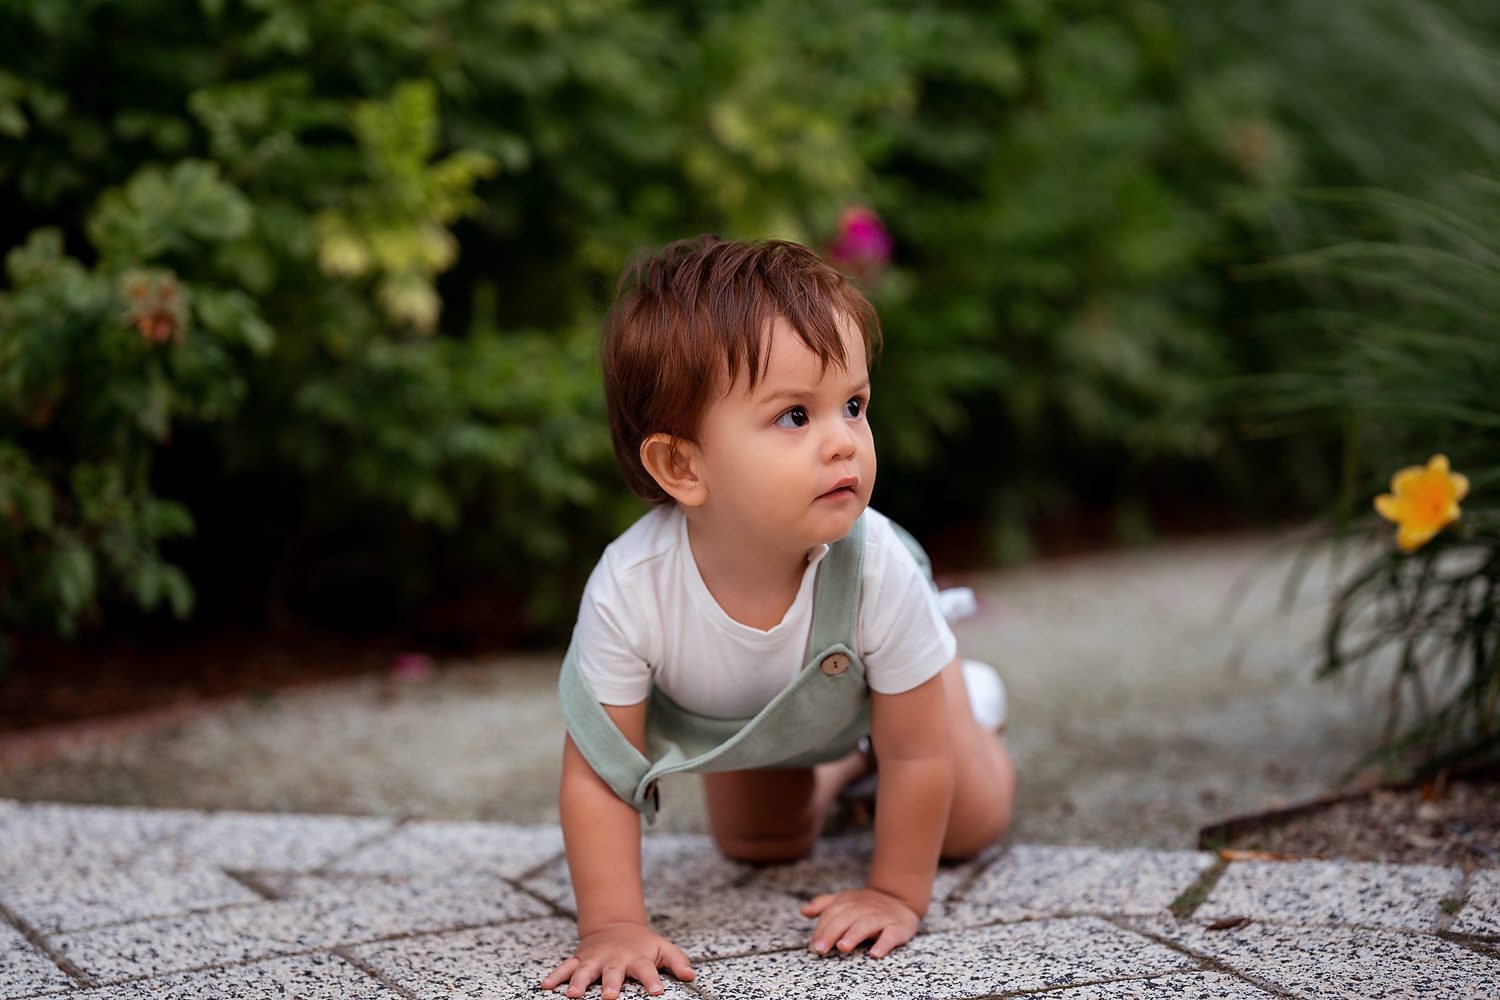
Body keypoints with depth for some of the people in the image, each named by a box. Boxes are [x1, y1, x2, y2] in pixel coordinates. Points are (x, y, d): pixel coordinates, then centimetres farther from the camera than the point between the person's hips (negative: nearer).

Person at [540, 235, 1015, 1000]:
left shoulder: (878, 571, -45)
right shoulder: (629, 591, -45)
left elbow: (917, 757, -30)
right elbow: (598, 773, -33)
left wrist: (898, 894, -23)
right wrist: (614, 927, -37)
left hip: (871, 687, -1)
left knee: (970, 826, 11)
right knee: (758, 846, 18)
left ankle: (960, 699, 39)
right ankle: (839, 766, 45)